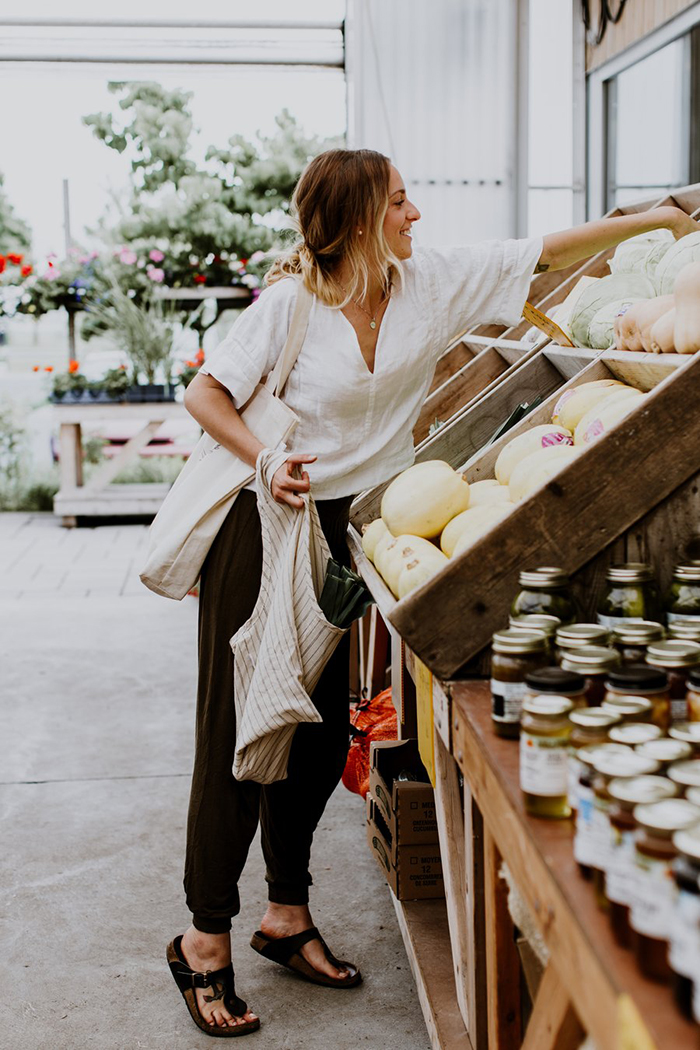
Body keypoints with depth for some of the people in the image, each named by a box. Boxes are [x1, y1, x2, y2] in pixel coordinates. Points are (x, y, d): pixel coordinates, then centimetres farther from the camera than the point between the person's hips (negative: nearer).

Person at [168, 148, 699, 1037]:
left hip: (340, 531, 6)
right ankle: (206, 939, 11)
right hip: (262, 529, -6)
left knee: (320, 729, 10)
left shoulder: (434, 282, 3)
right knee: (238, 731, -1)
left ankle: (288, 915, 27)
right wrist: (266, 460, -22)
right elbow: (204, 392, -7)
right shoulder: (292, 303, -11)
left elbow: (542, 253, 9)